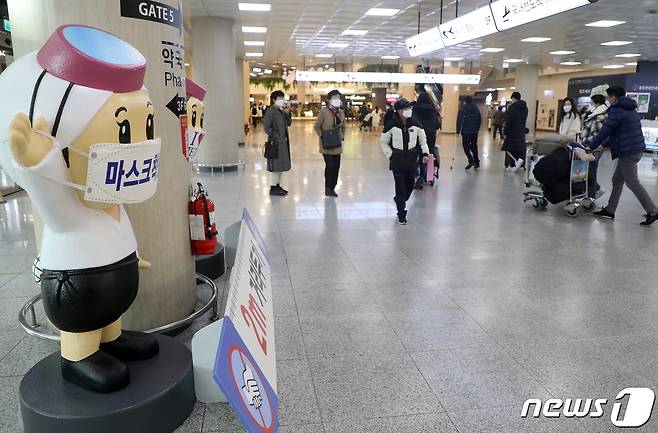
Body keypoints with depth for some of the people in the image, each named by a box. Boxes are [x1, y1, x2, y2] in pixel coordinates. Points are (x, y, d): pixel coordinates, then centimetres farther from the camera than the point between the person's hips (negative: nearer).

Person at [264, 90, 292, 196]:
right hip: (275, 142, -9)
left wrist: (287, 114, 0)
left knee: (281, 165, 14)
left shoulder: (281, 111, 14)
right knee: (275, 165, -4)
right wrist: (274, 137, -16)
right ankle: (273, 188, 2)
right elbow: (266, 126, -18)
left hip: (283, 142, 9)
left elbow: (289, 123, 15)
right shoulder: (270, 111, -11)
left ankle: (277, 186, 24)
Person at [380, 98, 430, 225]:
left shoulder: (415, 124, -3)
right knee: (400, 188, -3)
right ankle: (402, 215, 9)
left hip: (412, 161, 4)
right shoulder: (391, 125, -11)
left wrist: (425, 153, -3)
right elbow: (383, 142, 0)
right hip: (397, 162, -3)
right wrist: (390, 155, -7)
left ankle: (399, 200, 43)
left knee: (410, 186, 12)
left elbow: (422, 139, 10)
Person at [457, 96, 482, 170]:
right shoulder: (476, 110, 11)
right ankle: (476, 162, 13)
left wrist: (458, 130, -5)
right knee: (474, 146, 13)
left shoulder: (462, 109, -6)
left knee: (466, 146, 0)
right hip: (475, 132, 5)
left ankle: (471, 160, -17)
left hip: (466, 131, -5)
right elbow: (479, 121, 16)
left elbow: (459, 121, -11)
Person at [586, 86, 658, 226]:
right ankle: (609, 210, 20)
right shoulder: (630, 109, 19)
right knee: (617, 180, 14)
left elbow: (605, 131, -15)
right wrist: (603, 145, 24)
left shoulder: (616, 111, -14)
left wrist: (591, 145, -2)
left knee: (632, 183, -3)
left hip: (628, 151, -10)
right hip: (636, 149, 10)